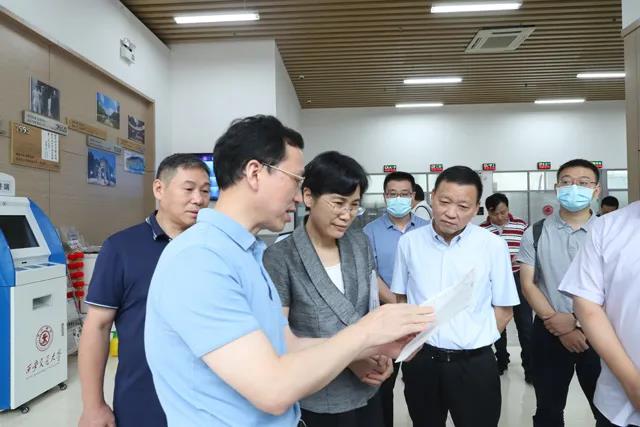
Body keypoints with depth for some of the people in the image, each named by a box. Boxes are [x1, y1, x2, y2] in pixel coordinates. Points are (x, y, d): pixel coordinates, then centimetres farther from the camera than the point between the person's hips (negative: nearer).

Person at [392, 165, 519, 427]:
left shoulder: (493, 245, -6)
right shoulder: (409, 242, -2)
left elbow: (504, 310, 2)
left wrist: (473, 343, -4)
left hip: (474, 364, -1)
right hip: (420, 360, 2)